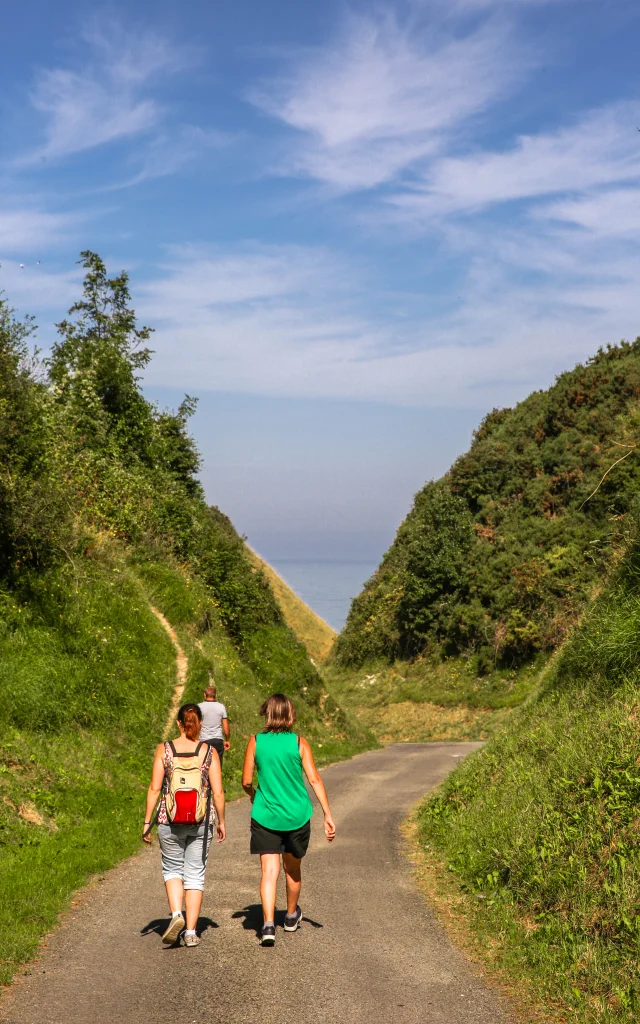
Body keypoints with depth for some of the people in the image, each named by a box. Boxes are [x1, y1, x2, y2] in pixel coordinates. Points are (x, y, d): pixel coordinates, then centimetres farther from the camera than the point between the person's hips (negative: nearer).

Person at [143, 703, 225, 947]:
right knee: (195, 874, 12)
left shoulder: (164, 750, -5)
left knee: (172, 869, 19)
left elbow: (154, 788, -6)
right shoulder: (209, 752, -4)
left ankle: (176, 914, -3)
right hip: (201, 821, 0)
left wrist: (147, 821, 2)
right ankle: (191, 931, 12)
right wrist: (221, 821, 8)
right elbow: (218, 792, -4)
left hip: (169, 820, 0)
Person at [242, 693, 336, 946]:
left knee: (269, 871, -1)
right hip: (297, 816, 1)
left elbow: (246, 782, -2)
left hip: (265, 817, -1)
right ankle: (291, 916, 40)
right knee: (292, 869, 20)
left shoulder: (256, 742, -5)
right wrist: (328, 816, -7)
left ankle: (268, 925, -18)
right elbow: (314, 780, -9)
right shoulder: (299, 742, -6)